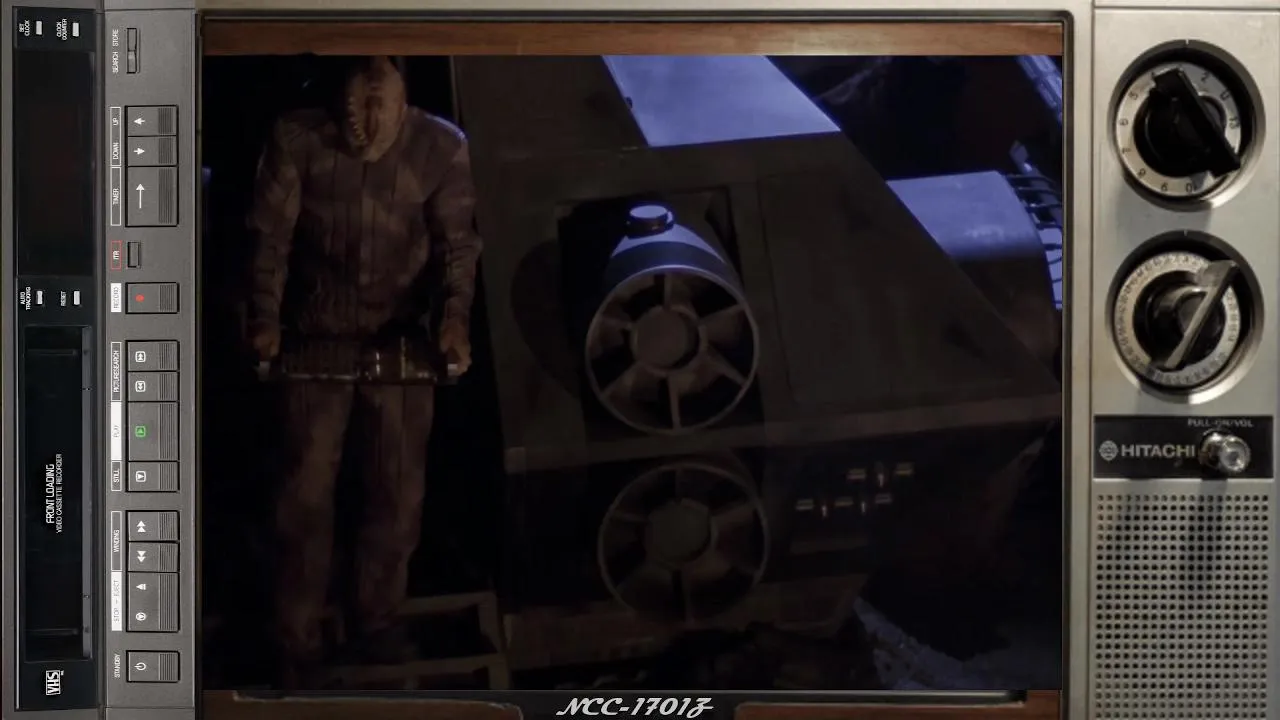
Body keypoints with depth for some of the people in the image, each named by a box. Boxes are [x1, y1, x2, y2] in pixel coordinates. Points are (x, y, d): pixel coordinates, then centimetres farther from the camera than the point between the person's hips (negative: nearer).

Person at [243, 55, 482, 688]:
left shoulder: (440, 148, -7)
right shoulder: (297, 139, -11)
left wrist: (454, 317, -24)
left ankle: (378, 624, 28)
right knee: (306, 494, 2)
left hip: (402, 347, 2)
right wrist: (265, 320, -20)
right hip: (316, 345, -1)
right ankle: (299, 643, 12)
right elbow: (270, 237, -9)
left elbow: (457, 241, -7)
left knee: (399, 493, 9)